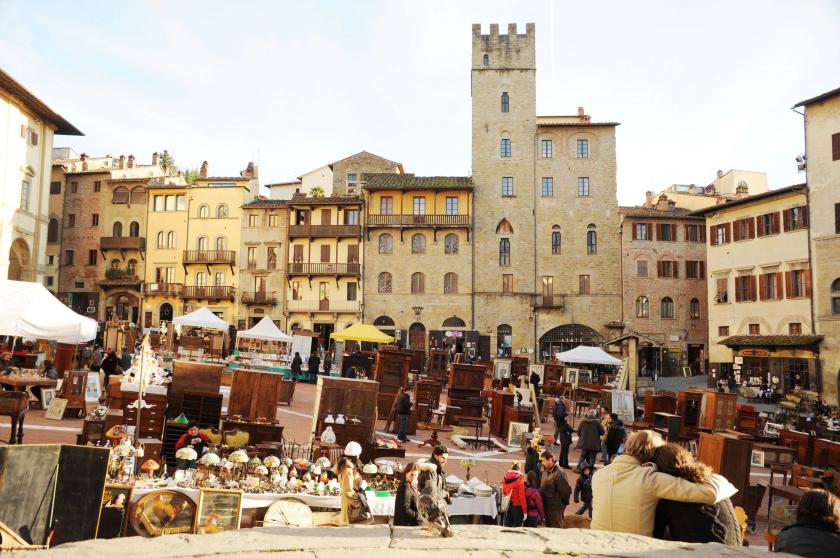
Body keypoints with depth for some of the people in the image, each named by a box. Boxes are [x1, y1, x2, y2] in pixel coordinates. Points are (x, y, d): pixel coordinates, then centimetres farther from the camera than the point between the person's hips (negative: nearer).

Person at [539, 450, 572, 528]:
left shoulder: (559, 474, -22)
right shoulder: (545, 471, 4)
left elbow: (567, 490, -19)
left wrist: (563, 503, -8)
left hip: (555, 507, -8)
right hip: (546, 506, 8)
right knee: (548, 527, 19)